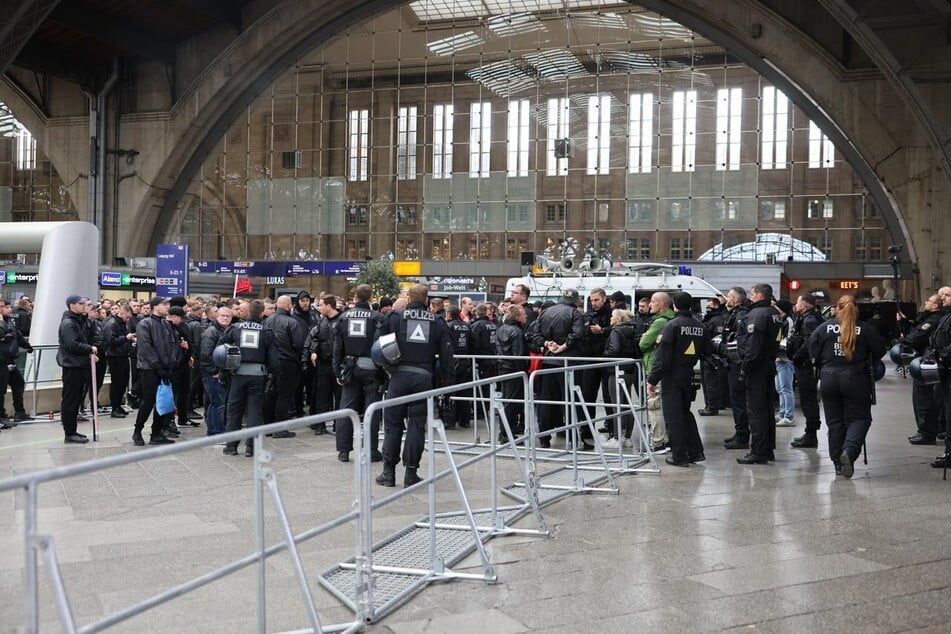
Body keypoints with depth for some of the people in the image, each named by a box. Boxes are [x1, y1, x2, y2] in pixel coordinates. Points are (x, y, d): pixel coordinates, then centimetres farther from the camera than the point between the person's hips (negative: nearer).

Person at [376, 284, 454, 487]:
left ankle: (389, 471, 12)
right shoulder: (437, 322, 4)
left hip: (399, 375, 0)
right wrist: (445, 378, 10)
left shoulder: (394, 317, 1)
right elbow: (446, 354, 3)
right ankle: (411, 473, 8)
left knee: (392, 423, 9)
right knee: (417, 424, 6)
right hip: (424, 377, 0)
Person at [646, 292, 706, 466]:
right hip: (690, 376, 7)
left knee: (673, 417, 1)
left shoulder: (672, 325, -14)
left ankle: (679, 456, 3)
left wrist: (652, 380, -15)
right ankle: (696, 452, 21)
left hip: (673, 377, -6)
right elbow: (703, 351, 13)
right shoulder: (699, 325, 6)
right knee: (686, 413, 20)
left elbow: (662, 355, -18)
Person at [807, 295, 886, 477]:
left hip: (829, 379, 2)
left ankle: (838, 462, 13)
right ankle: (849, 451, -17)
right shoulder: (865, 329, -6)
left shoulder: (824, 328, -2)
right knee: (859, 418, 7)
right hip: (856, 380, -2)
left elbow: (812, 351, 0)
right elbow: (879, 350, 1)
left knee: (834, 421, 11)